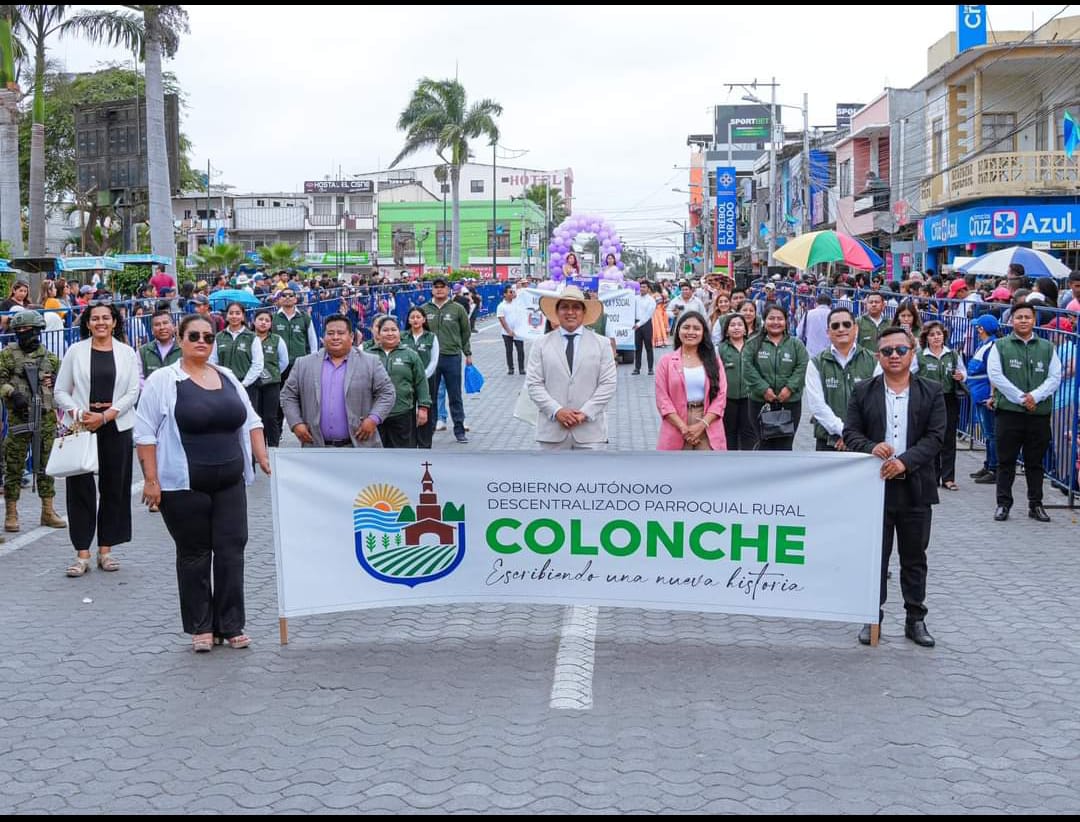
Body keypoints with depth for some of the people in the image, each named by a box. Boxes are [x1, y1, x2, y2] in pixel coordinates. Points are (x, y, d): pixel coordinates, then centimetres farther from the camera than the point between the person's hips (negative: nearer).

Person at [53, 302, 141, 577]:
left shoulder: (127, 353, 5)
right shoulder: (75, 351, 4)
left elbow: (133, 392, 0)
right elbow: (60, 391, 5)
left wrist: (105, 416, -11)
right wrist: (78, 413, -12)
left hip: (116, 427, 1)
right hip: (81, 427, -1)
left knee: (114, 488, 4)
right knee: (81, 488, -3)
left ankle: (105, 550, 14)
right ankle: (82, 554, 3)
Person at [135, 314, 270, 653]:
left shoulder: (227, 378, 13)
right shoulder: (163, 381, -3)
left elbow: (250, 422, 17)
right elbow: (145, 433, -6)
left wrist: (264, 460, 6)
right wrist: (151, 479, -11)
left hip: (229, 484, 4)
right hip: (185, 486, -4)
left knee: (231, 552, 1)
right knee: (194, 555, 4)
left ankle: (231, 625, 9)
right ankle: (200, 628, 14)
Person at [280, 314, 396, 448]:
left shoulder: (370, 363, 3)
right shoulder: (304, 364, 8)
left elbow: (386, 392, 2)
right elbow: (288, 395, 11)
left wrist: (373, 419, -12)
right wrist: (296, 423, -2)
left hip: (358, 446, -2)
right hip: (317, 447, 2)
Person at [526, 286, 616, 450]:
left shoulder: (601, 344, 5)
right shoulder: (541, 345, 5)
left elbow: (608, 384, 0)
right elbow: (534, 384, 0)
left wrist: (585, 413, -11)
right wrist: (557, 411, -12)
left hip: (590, 428, 0)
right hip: (553, 429, 0)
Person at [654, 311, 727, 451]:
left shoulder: (713, 361, 10)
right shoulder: (667, 361, 6)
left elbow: (721, 395, 2)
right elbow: (662, 399, -2)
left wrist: (702, 425, -11)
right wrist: (683, 428, -12)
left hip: (707, 431, 1)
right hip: (676, 430, -1)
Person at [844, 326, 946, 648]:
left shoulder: (931, 393, 2)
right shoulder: (863, 391, 4)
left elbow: (935, 436, -5)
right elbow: (850, 432, 1)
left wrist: (905, 461, -18)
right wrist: (871, 448, -20)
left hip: (915, 488, 0)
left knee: (914, 558, 9)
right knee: (875, 556, 6)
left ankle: (915, 619, 19)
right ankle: (872, 618, 15)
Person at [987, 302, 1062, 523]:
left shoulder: (1047, 348, 10)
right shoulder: (1000, 346, 3)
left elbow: (1055, 377, 4)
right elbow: (996, 375, -6)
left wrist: (1034, 396, -12)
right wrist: (1021, 398, -12)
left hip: (1040, 413, 2)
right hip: (1008, 411, -2)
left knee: (1035, 462, 8)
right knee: (1006, 461, 2)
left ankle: (1036, 504, 16)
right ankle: (1003, 504, 9)